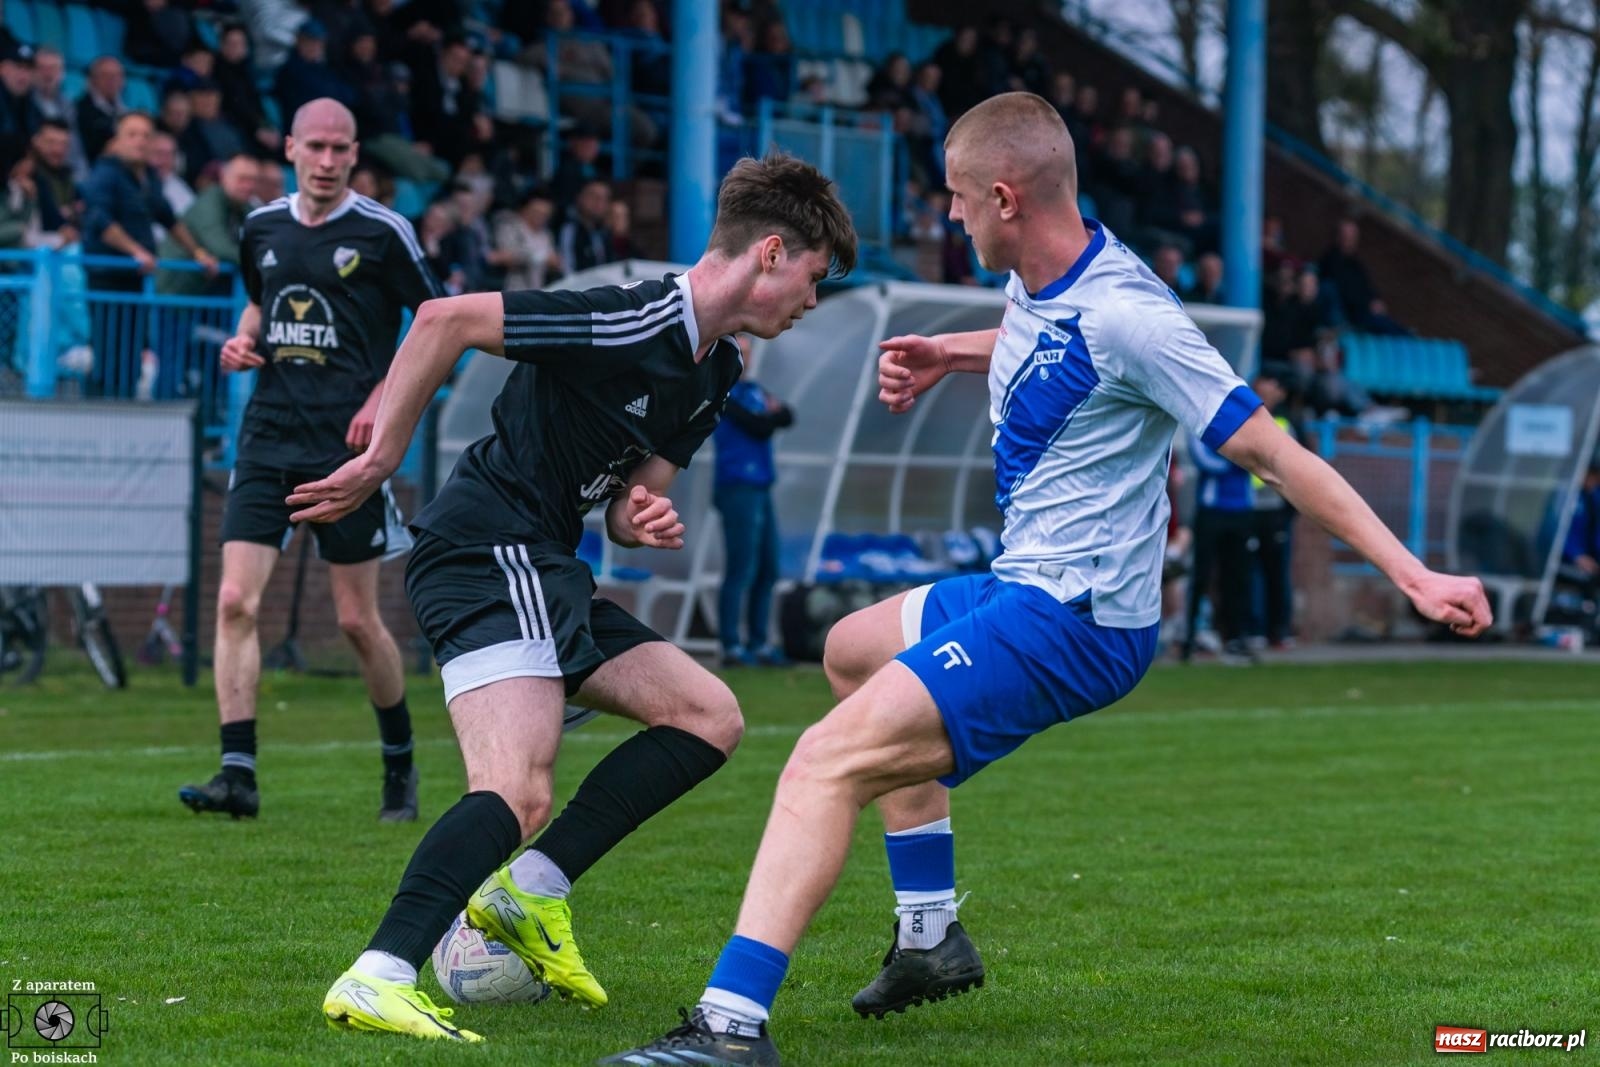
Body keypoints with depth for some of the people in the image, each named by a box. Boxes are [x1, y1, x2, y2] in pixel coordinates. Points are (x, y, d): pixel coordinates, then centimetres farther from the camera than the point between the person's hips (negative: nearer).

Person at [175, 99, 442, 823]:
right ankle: (238, 774, -9)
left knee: (357, 620, 1)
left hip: (346, 444, -4)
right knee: (235, 602, -10)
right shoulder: (261, 227, 10)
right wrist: (243, 341, 7)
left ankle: (400, 764, 22)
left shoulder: (382, 232, -4)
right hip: (268, 437, 4)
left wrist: (384, 397, -10)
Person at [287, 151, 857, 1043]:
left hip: (542, 568, 10)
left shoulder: (714, 368, 13)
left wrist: (643, 520, -6)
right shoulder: (635, 324, -17)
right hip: (491, 551, -10)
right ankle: (377, 983, -30)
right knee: (518, 795, -24)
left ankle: (531, 891, 5)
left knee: (710, 718, 10)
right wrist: (382, 460, -13)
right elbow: (446, 319, -18)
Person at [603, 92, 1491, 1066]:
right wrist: (946, 355, 17)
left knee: (827, 762, -23)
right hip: (1022, 587, 11)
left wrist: (1415, 575, -22)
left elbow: (1269, 450, -20)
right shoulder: (1039, 285, 6)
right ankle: (931, 935, 34)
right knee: (854, 650, 34)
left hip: (1072, 621, -11)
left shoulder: (1124, 314, -22)